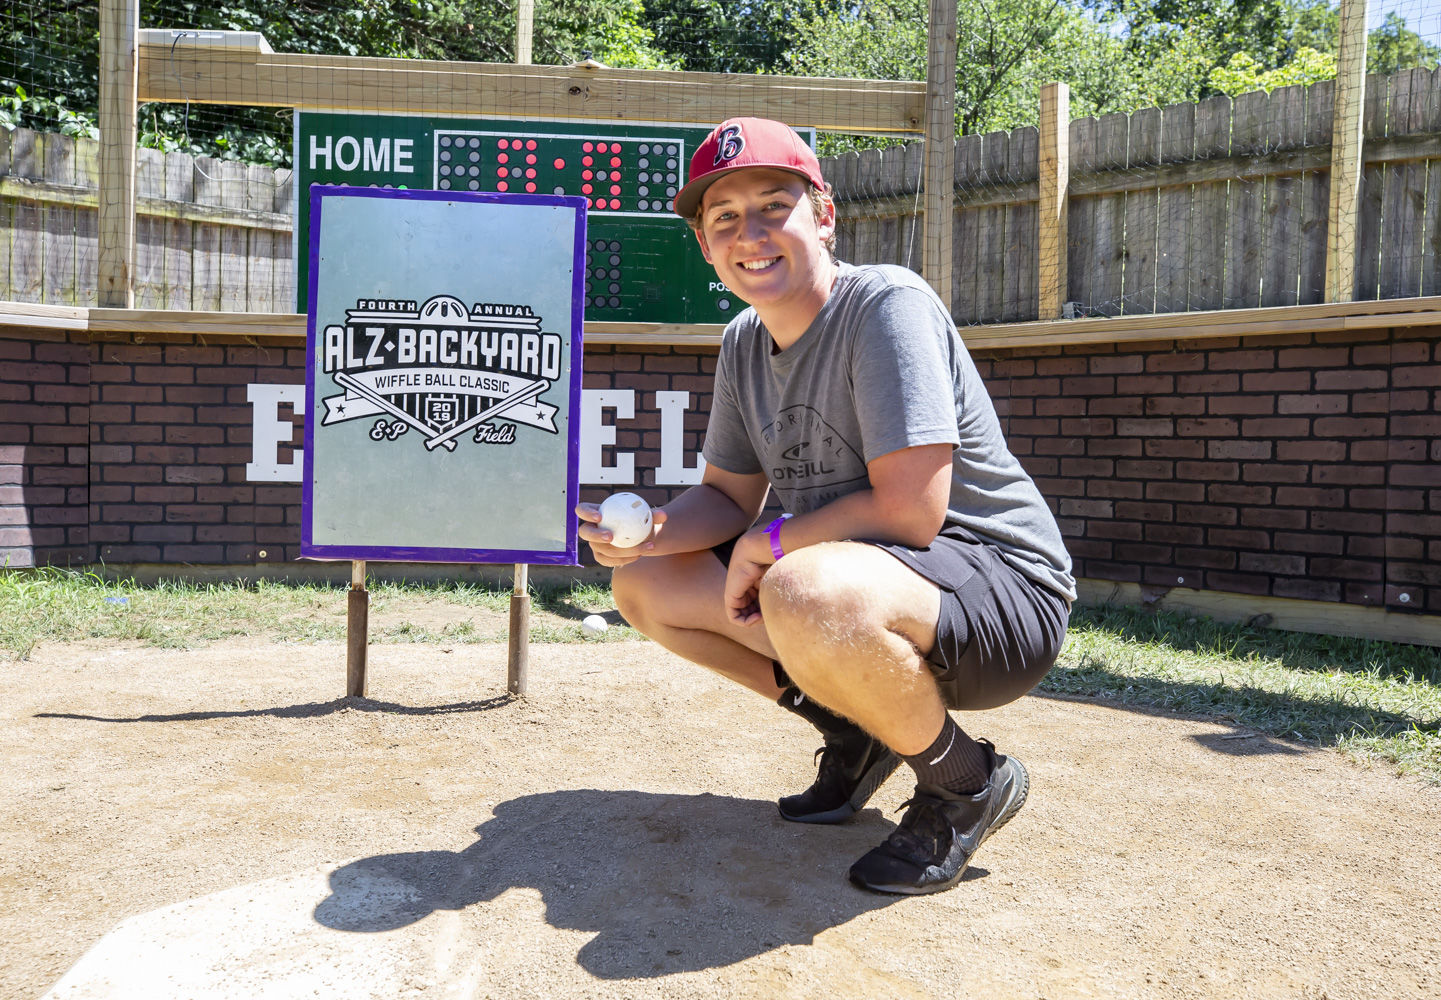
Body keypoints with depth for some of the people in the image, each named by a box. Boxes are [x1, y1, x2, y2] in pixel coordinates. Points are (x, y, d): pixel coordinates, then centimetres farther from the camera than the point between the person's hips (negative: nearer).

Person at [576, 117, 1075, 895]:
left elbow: (909, 511, -26)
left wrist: (766, 543, -13)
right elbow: (729, 496, 12)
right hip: (858, 577, 8)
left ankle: (964, 781, -9)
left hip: (1002, 585, -8)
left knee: (806, 595, -40)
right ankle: (857, 730, 12)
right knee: (644, 585, 5)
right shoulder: (744, 342, 5)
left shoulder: (887, 304, -19)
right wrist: (652, 532, -10)